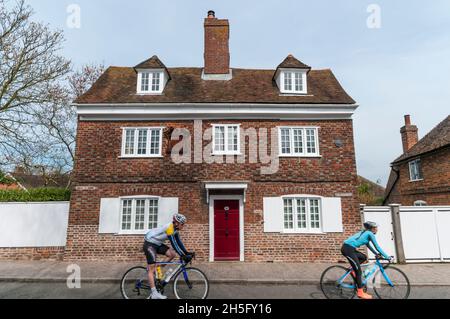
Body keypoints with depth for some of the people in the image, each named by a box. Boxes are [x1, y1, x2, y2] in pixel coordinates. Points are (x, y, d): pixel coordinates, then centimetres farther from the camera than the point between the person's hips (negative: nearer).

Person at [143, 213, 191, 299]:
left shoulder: (175, 229, 0)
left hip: (157, 244, 9)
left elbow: (179, 242, 4)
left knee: (173, 254, -5)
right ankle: (154, 294, -7)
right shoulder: (169, 227, -27)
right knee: (152, 269, -9)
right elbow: (174, 244, -32)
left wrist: (187, 253, -3)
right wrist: (182, 255, -33)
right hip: (149, 244, -9)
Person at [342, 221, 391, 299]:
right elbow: (377, 247, -1)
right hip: (348, 249, -9)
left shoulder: (365, 233, 24)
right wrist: (387, 256, 6)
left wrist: (376, 253, 33)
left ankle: (352, 270, 18)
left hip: (347, 248, 9)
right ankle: (360, 293, 6)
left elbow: (368, 245, 34)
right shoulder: (370, 234, -1)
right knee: (359, 271, 0)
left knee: (364, 257, 26)